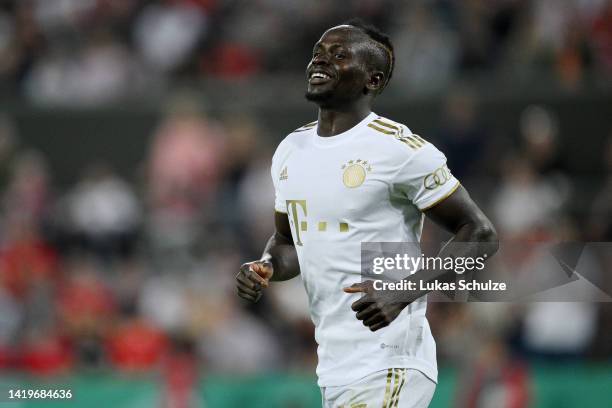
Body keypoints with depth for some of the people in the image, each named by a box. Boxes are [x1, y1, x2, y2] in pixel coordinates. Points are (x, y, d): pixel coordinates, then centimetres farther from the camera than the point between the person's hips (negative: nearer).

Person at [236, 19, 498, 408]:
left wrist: (404, 291, -21)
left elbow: (480, 235, -9)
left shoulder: (400, 150, -12)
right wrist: (265, 269, 1)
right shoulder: (291, 150, 12)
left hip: (385, 371, -8)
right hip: (334, 368, 8)